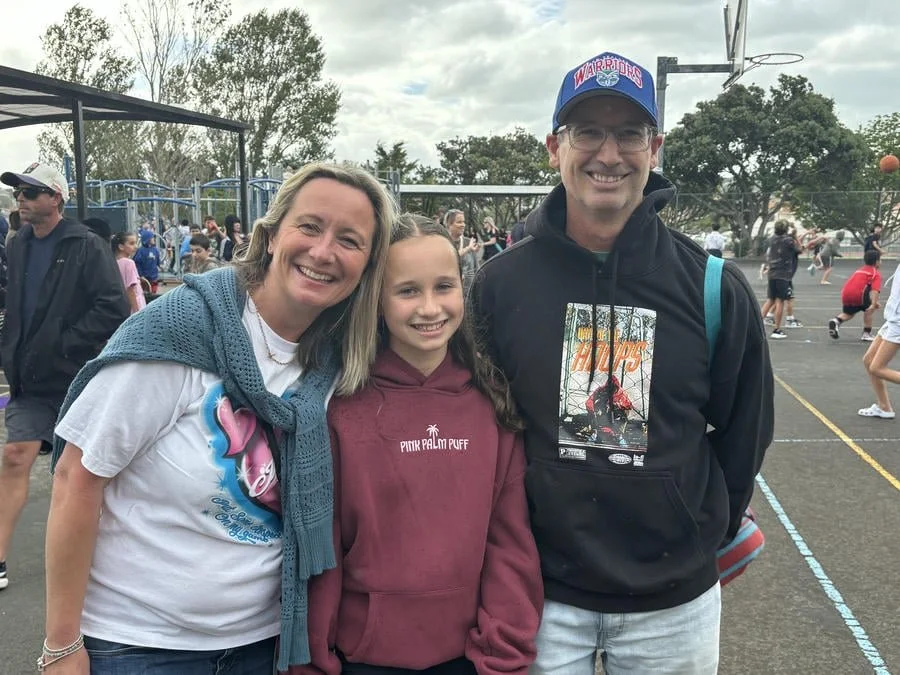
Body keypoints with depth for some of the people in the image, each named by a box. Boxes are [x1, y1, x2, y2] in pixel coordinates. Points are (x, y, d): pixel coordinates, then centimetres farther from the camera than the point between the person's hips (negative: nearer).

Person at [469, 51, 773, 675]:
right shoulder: (500, 284, -7)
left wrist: (706, 536, 8)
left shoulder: (713, 288, -8)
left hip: (673, 600, 1)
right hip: (541, 595, 0)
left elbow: (744, 435, 4)